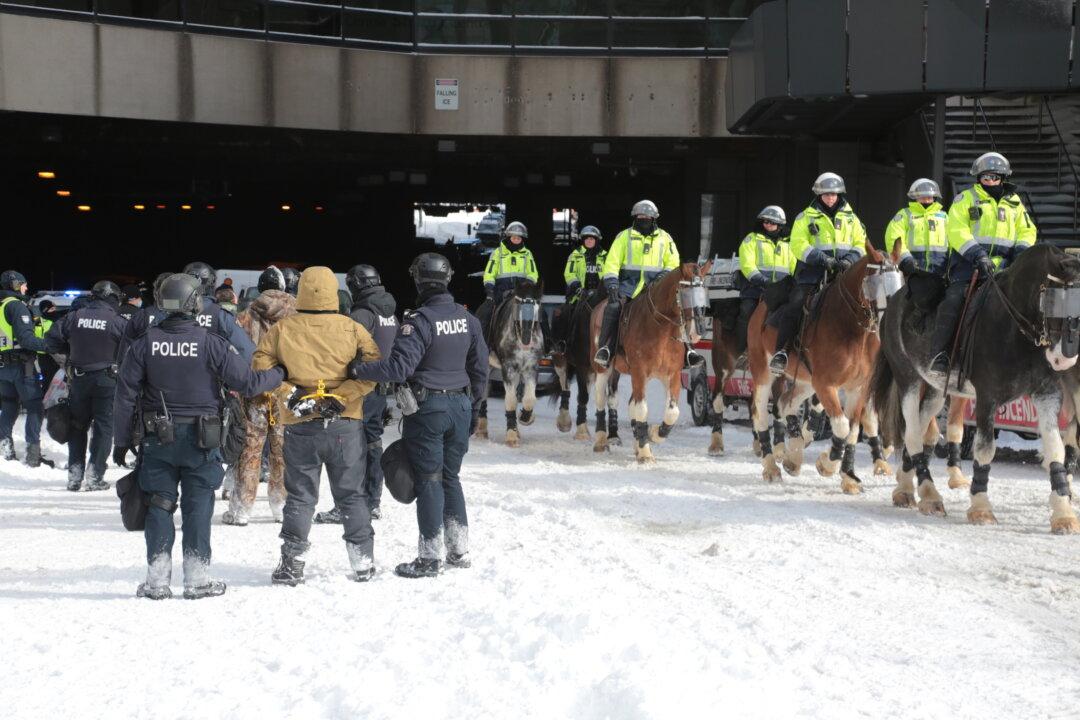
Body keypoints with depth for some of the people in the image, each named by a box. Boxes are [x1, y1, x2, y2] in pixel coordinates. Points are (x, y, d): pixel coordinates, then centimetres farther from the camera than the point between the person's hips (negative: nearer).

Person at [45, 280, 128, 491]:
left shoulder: (74, 317, -1)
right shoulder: (119, 322, -11)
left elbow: (51, 339, 1)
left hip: (78, 380, 3)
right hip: (107, 381, -3)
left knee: (77, 427, 15)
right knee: (103, 427, 5)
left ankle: (74, 475, 14)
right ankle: (94, 476, 0)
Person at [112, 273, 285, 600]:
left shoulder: (145, 343, -4)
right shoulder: (210, 343, -11)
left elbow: (125, 395, -1)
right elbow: (248, 382, -9)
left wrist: (122, 440, 7)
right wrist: (281, 374, 10)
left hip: (157, 438, 2)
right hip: (201, 438, -2)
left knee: (159, 504, 8)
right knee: (197, 506, 5)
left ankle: (157, 578, 6)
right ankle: (197, 578, 5)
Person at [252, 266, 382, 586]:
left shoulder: (282, 330, -2)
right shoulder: (352, 329, -2)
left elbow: (261, 367, -6)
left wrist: (290, 394, -6)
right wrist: (341, 396, -12)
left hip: (300, 427, 0)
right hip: (345, 426, 0)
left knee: (300, 497, 8)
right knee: (352, 495, 11)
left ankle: (291, 564, 4)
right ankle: (363, 562, 14)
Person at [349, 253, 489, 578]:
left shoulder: (419, 320, -17)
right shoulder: (467, 319, 5)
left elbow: (400, 367, -26)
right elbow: (480, 369, 12)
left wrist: (358, 369, -19)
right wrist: (473, 409, 22)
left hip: (427, 408, -6)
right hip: (460, 405, 6)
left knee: (428, 480, 0)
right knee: (450, 477, 17)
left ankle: (430, 557, 2)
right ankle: (459, 550, 20)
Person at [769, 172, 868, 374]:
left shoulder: (851, 218, 18)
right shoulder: (806, 217, 8)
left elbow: (861, 244, 15)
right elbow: (798, 244, -4)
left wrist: (850, 259, -7)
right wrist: (822, 259, -17)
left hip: (842, 274, 3)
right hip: (812, 273, -3)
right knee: (794, 307, -19)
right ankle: (781, 352, -19)